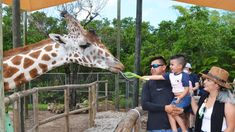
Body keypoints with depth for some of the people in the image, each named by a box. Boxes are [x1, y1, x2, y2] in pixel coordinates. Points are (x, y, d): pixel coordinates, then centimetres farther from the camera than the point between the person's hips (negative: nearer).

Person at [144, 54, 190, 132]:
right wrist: (147, 77, 3)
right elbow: (159, 77, 5)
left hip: (184, 97, -8)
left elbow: (186, 89, -16)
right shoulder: (170, 75, 4)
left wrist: (179, 98, -22)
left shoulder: (184, 75, -16)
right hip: (176, 98, 8)